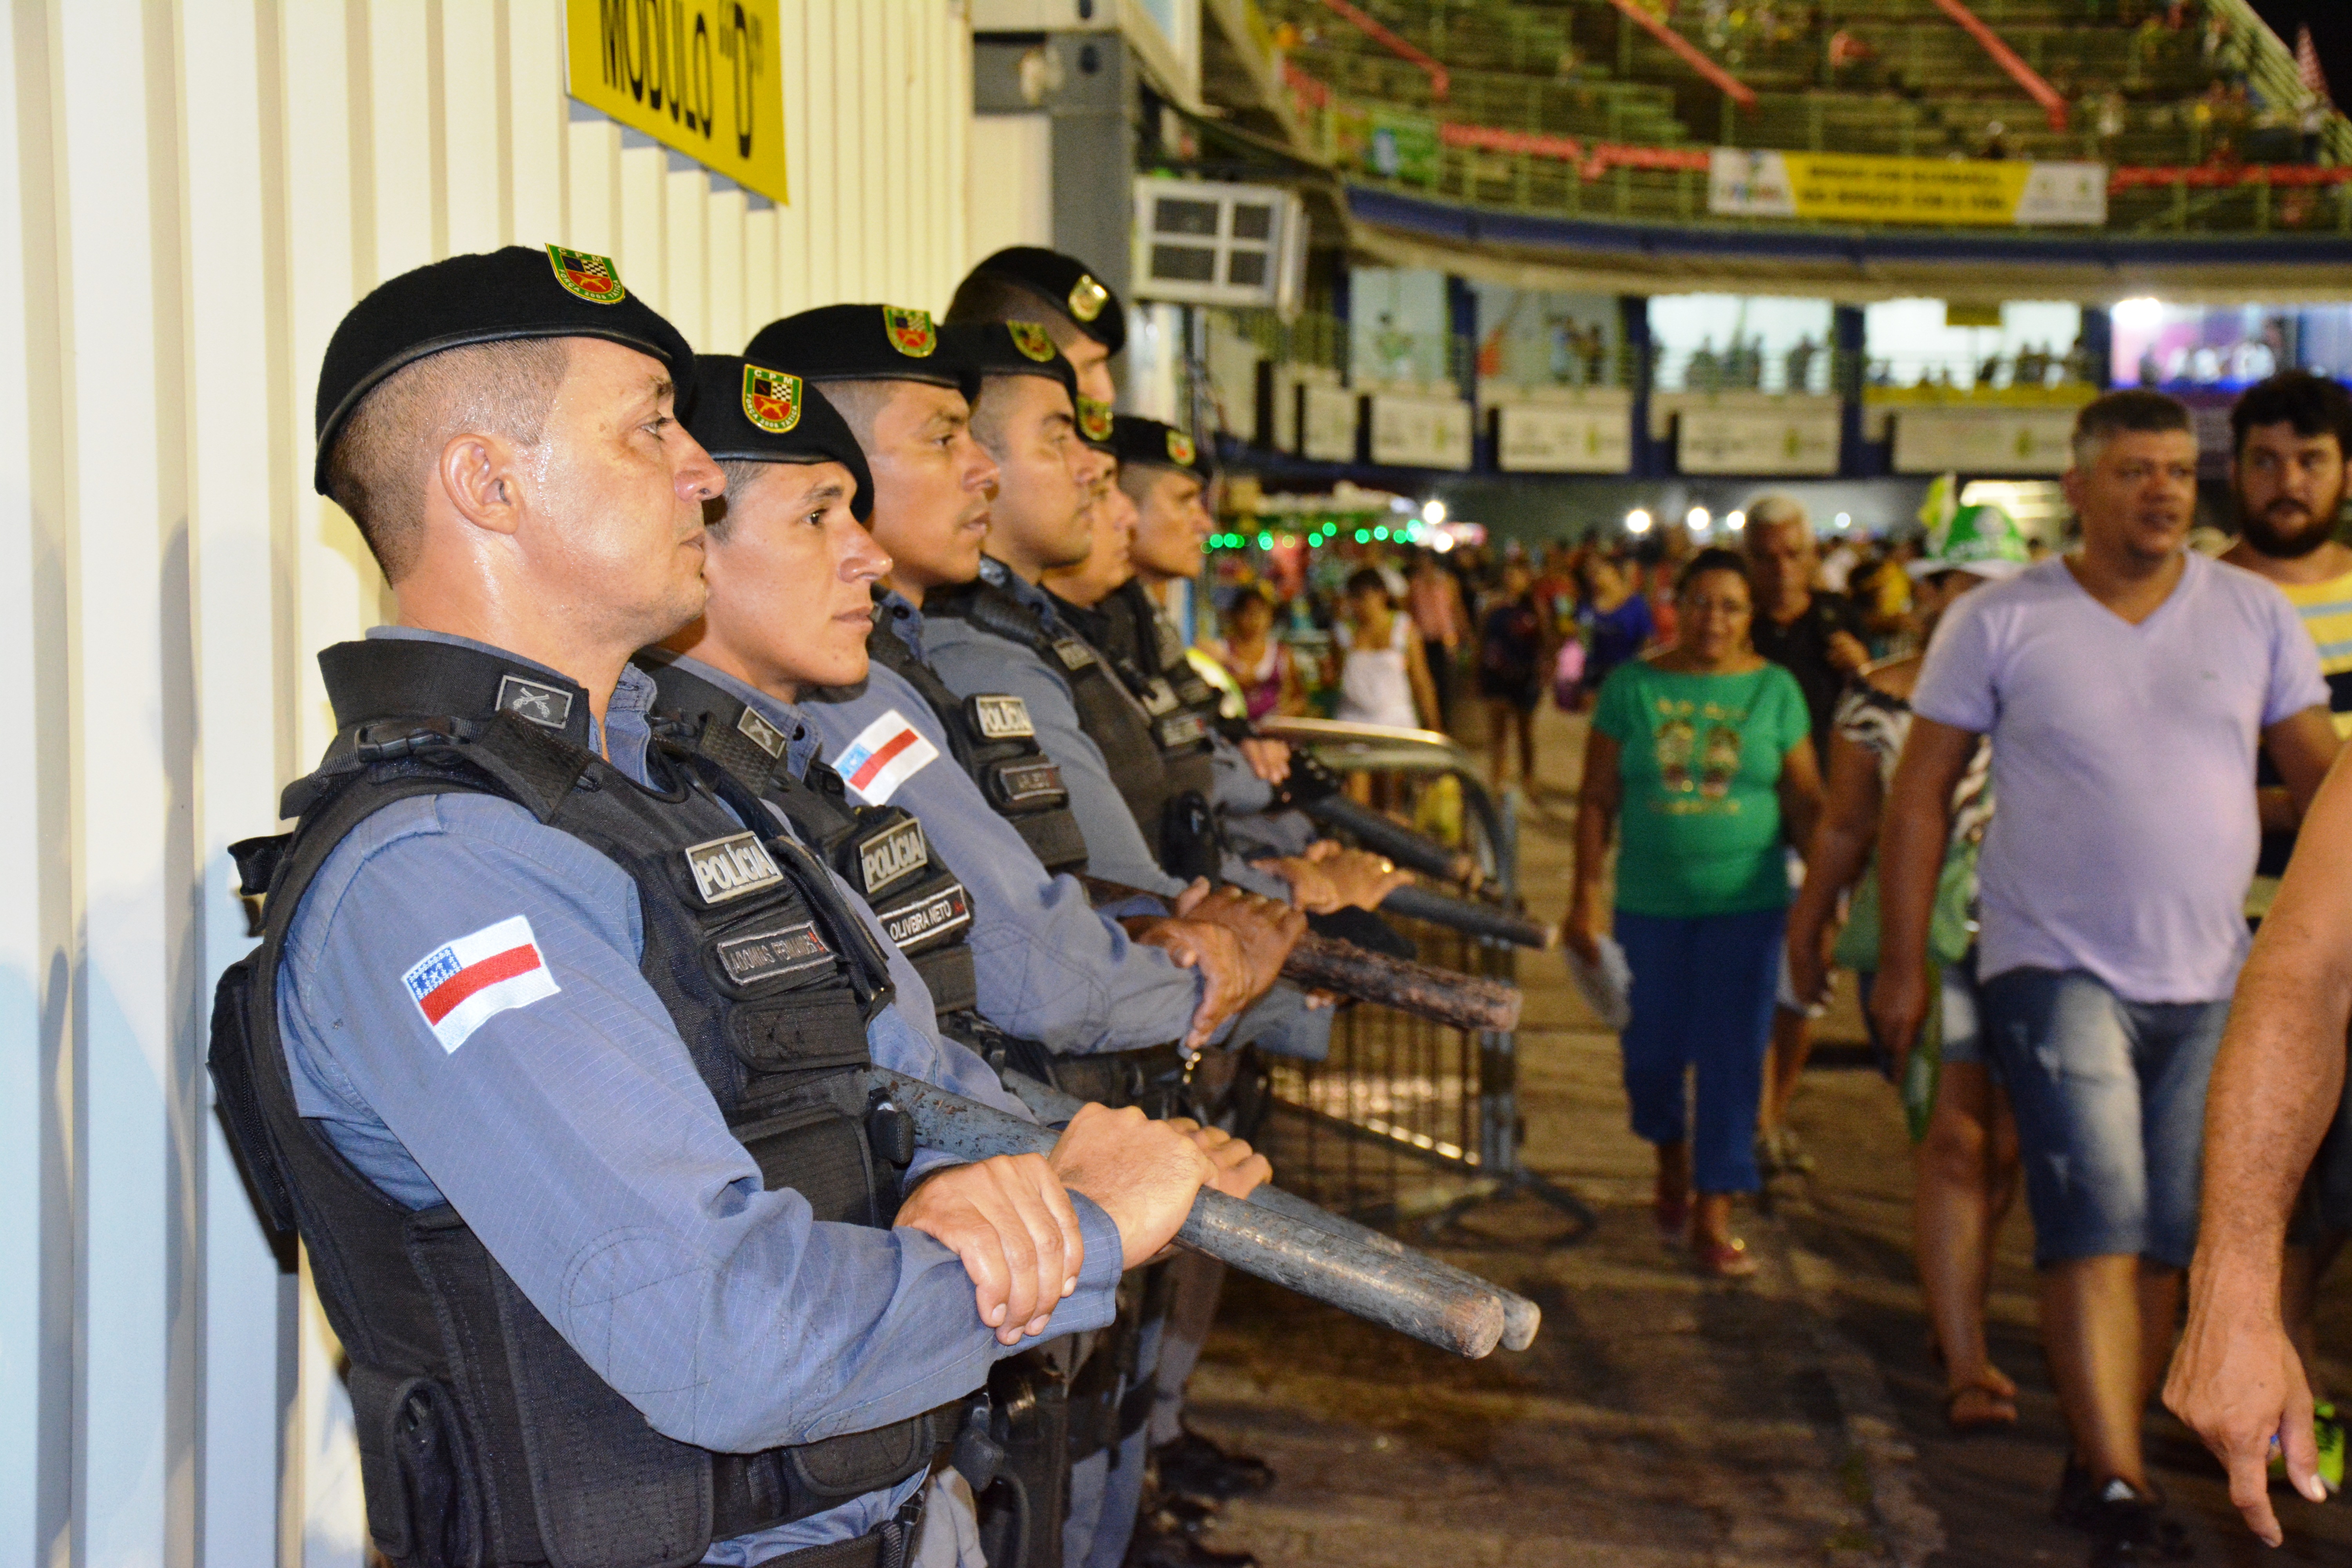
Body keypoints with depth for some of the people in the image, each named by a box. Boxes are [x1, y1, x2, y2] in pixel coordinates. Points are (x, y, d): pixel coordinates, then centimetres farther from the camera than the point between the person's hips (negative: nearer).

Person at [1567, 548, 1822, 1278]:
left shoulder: (1774, 689, 3)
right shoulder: (1633, 686, 2)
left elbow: (1805, 802, 4)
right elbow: (1597, 800, 2)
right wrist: (1587, 897, -3)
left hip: (1747, 901, 0)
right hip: (1651, 903, 1)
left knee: (1732, 1055, -1)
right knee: (1652, 1051, 7)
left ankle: (1713, 1217, 9)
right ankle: (1672, 1156, 39)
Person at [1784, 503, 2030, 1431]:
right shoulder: (1877, 700, 2)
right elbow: (1844, 829, 10)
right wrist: (1807, 928, 15)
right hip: (1918, 938, -3)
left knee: (2003, 1144, 9)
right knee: (1954, 1140, -9)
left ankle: (1958, 1312, 30)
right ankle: (1965, 1365, -6)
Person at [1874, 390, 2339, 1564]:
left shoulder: (2254, 614, 4)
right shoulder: (1998, 621, -4)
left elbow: (2322, 778, 7)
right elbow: (1919, 798, 0)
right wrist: (1902, 966, -3)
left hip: (2208, 981, 4)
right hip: (2056, 968, -4)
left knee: (2168, 1242, 10)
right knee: (2098, 1225, -13)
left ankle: (2100, 1460, 24)